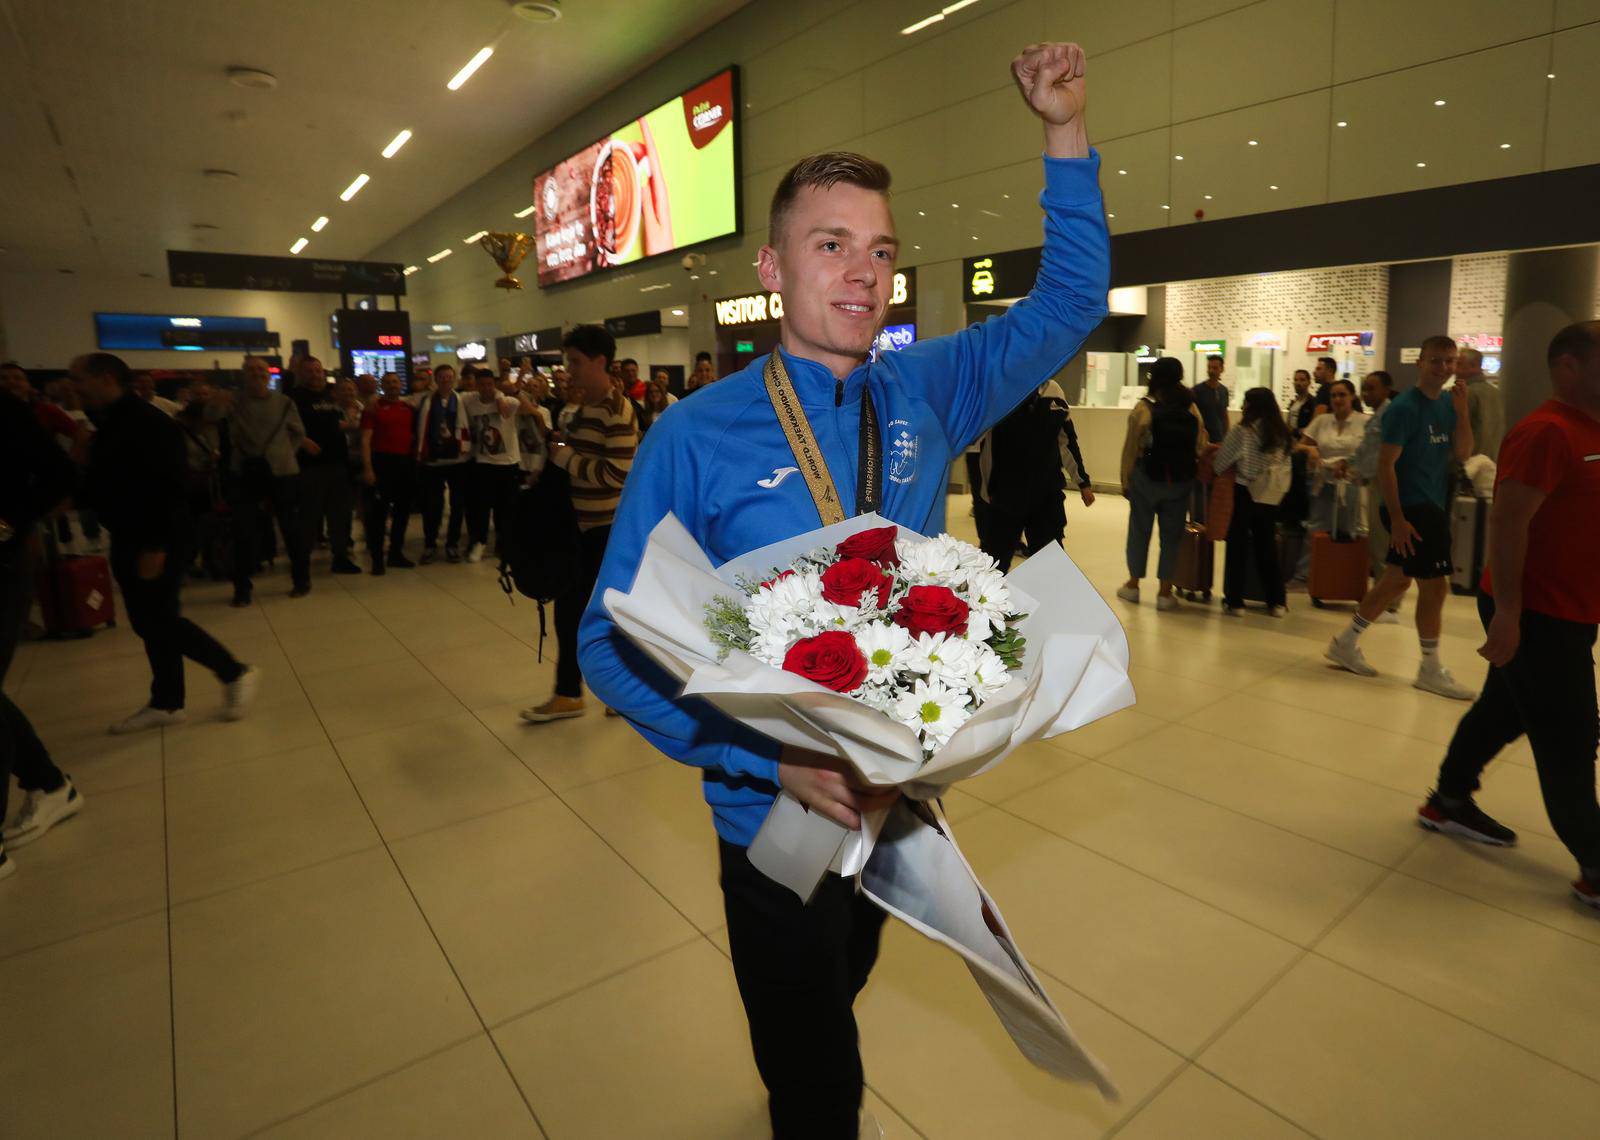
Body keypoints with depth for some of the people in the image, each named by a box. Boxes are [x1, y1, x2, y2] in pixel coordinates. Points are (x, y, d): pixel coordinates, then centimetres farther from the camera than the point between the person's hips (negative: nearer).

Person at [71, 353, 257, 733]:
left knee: (160, 621, -6)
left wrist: (155, 546, -25)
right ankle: (166, 703, 20)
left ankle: (236, 672, 8)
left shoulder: (149, 423, -17)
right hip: (127, 539, 10)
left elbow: (166, 487, -23)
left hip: (154, 543, -10)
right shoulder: (110, 424, 13)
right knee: (149, 623, 12)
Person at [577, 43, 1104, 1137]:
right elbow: (614, 640, -17)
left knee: (839, 991, 34)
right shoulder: (697, 438, -19)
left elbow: (1069, 303, 5)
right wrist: (776, 760, -28)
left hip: (906, 792, 5)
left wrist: (1067, 132, -5)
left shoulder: (926, 391, -6)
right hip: (778, 813, -4)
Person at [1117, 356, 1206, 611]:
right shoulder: (1191, 408, 0)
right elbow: (1200, 448, 2)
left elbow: (1130, 448, -8)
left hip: (1146, 478, -2)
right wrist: (1187, 470, 16)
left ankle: (1133, 585, 24)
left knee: (1139, 530, 12)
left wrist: (1125, 480, 0)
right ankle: (1165, 593, 12)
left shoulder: (1143, 408, -9)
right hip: (1181, 481, 2)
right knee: (1171, 535, 9)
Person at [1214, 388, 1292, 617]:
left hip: (1245, 493, -4)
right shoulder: (1281, 433, 5)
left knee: (1238, 546, 4)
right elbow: (1285, 466, 11)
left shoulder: (1242, 430, -10)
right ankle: (1276, 602, 16)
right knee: (1267, 547, 12)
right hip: (1271, 496, 5)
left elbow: (1221, 463, -5)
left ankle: (1234, 601, 6)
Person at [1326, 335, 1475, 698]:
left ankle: (1346, 643, 23)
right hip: (1410, 507, -8)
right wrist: (1397, 518, -20)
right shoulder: (1404, 407, -14)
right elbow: (1385, 464, -17)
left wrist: (1462, 411, -7)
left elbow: (1462, 453, 7)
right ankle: (1431, 670, 10)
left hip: (1433, 506, 8)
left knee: (1397, 580, 13)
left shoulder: (1447, 404, 9)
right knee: (1435, 585, -4)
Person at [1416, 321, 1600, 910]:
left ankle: (1449, 803, 34)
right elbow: (1508, 521, -24)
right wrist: (1507, 611, -27)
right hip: (1538, 614, -9)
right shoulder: (1548, 432, -18)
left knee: (1502, 711, 19)